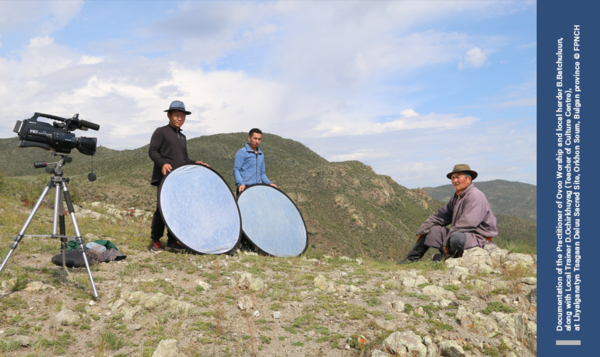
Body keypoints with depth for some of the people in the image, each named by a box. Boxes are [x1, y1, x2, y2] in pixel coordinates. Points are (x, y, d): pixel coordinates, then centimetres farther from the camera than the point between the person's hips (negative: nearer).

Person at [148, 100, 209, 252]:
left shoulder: (182, 136, 22)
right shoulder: (161, 132, 2)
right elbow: (152, 150, -7)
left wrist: (195, 163, 8)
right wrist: (162, 163, -23)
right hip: (165, 178, -7)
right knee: (163, 208, -9)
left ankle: (172, 240, 15)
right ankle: (155, 241, 1)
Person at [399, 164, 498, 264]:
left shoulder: (475, 196, -16)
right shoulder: (456, 197, 15)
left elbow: (467, 224, -24)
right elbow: (441, 215, 20)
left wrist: (447, 243, -20)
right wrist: (422, 230, 13)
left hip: (479, 240, -9)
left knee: (456, 237, -39)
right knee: (432, 229, 8)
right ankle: (411, 259, 13)